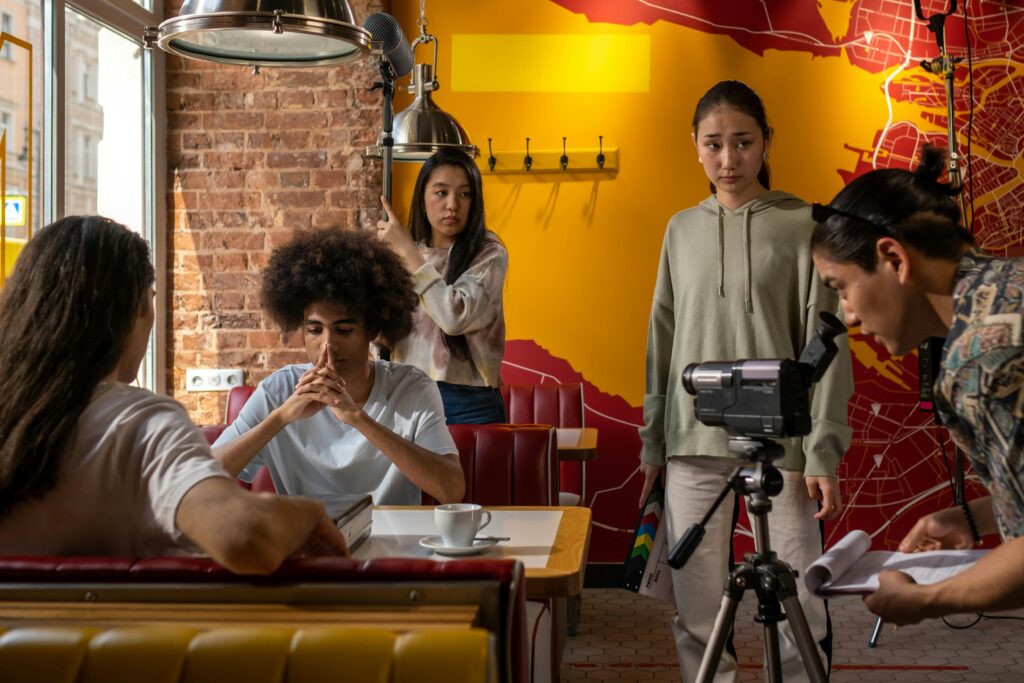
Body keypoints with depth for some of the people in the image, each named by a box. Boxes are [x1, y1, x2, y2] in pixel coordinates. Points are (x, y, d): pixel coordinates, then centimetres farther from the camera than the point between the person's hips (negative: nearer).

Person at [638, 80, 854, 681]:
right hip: (694, 442, 3)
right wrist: (651, 444, 10)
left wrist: (823, 452, -9)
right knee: (697, 606, 6)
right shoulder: (682, 229, 12)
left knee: (801, 605, 0)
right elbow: (662, 343, 13)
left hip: (782, 440, -3)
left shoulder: (803, 225, 0)